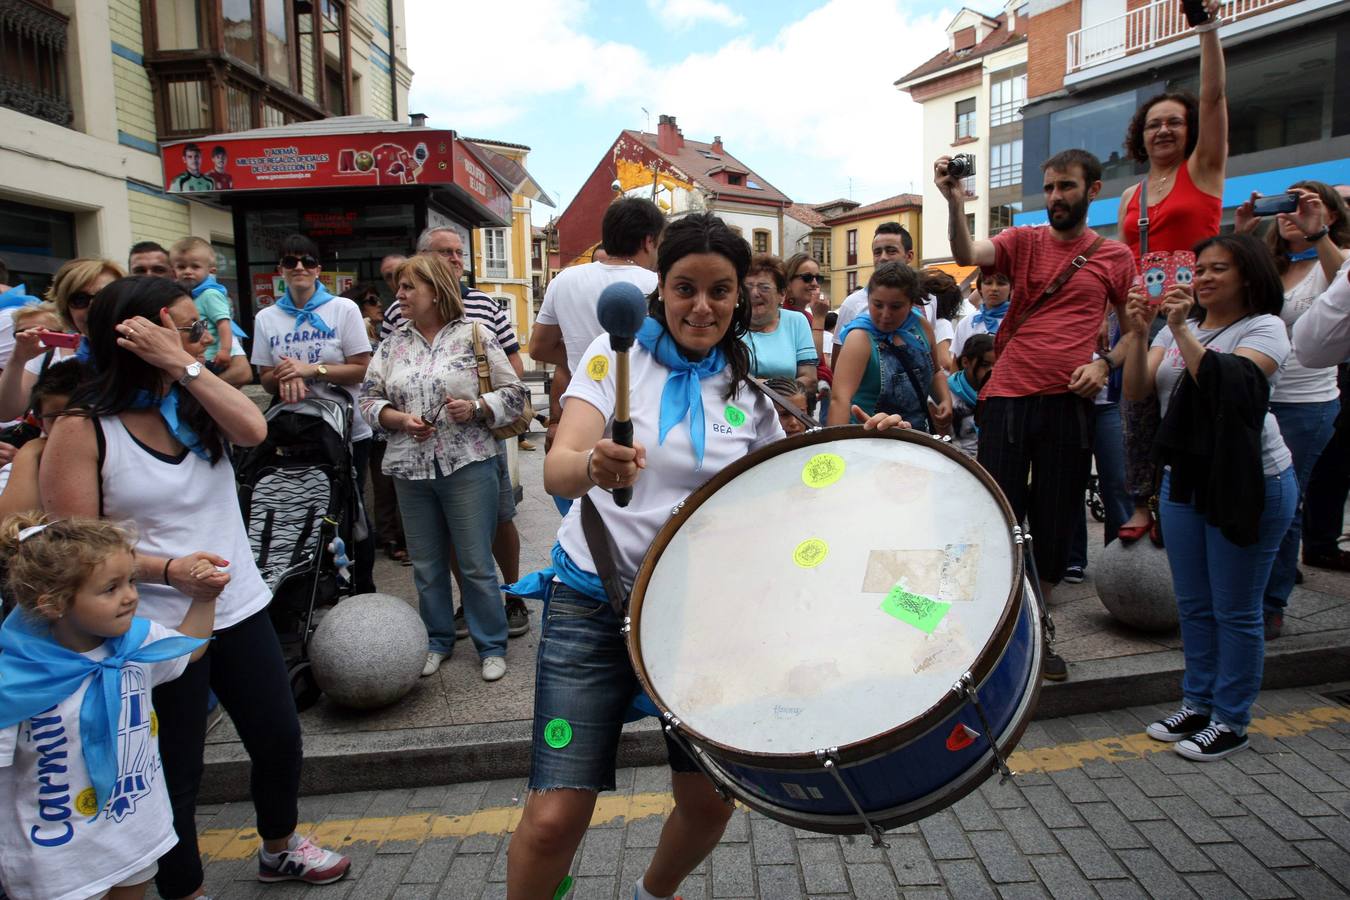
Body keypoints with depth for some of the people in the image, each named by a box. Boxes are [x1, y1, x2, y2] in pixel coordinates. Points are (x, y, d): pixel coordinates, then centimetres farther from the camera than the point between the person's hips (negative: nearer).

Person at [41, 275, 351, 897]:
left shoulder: (194, 401, 3)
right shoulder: (82, 429, -12)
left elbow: (251, 429, -17)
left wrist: (184, 365, -20)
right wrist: (167, 569, -25)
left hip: (240, 608, 5)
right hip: (158, 629, -5)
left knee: (280, 739, 17)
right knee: (176, 775, 11)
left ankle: (280, 848, 44)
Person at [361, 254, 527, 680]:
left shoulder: (474, 334, -2)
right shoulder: (393, 343, 9)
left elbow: (513, 393, -2)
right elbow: (369, 398, 10)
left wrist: (475, 408, -18)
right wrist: (399, 419, -8)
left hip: (467, 465, -4)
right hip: (411, 469, 4)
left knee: (476, 563, 2)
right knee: (426, 564, 13)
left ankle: (492, 646, 18)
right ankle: (437, 641, 31)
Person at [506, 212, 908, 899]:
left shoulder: (747, 392, 6)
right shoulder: (619, 352, -5)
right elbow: (557, 469, -19)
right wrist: (594, 466, -43)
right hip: (596, 600, -3)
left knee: (709, 800, 8)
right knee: (554, 818, -9)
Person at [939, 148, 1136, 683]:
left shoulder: (1115, 257, 7)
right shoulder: (1023, 241, 5)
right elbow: (967, 256, -14)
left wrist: (1104, 364, -3)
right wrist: (955, 202, -30)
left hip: (1069, 402, 1)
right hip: (1008, 397, -1)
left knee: (1055, 523, 8)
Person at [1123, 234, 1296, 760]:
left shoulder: (1264, 327, -7)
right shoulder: (1178, 327, 10)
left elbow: (1228, 382, -25)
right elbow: (1137, 391, -1)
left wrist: (1182, 330, -25)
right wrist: (1138, 333, -13)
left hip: (1248, 483, -6)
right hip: (1183, 479, 6)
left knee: (1234, 610, 3)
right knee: (1192, 605, 15)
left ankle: (1231, 721, 16)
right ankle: (1197, 704, 29)